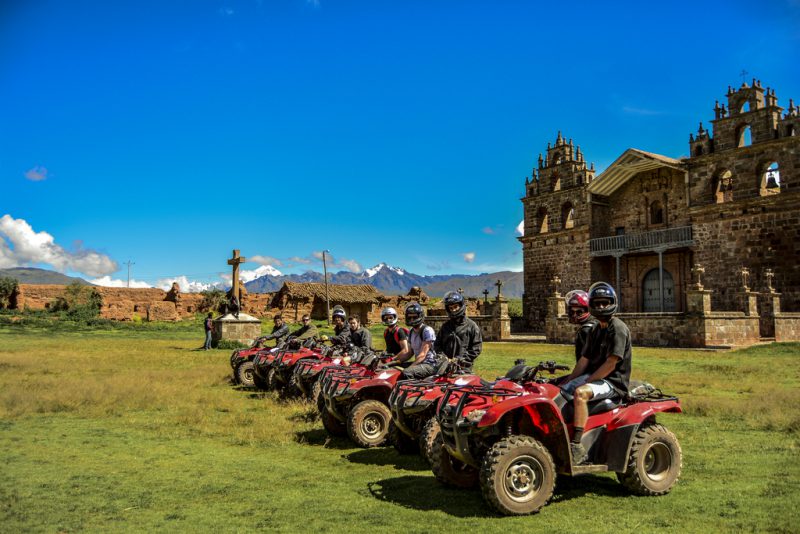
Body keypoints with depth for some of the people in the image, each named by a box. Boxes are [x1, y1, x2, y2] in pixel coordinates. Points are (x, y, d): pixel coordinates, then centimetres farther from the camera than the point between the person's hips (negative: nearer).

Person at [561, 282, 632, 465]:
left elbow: (611, 364, -19)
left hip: (614, 382, -9)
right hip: (594, 377, 9)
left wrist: (587, 382, -17)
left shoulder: (618, 329, -12)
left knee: (580, 393, -34)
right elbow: (584, 360, 13)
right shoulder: (595, 330, 16)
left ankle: (576, 447, -33)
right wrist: (568, 381, 3)